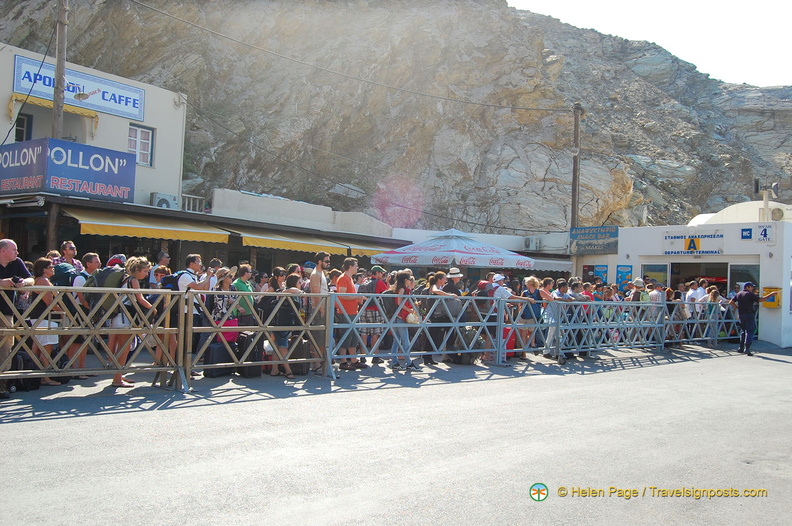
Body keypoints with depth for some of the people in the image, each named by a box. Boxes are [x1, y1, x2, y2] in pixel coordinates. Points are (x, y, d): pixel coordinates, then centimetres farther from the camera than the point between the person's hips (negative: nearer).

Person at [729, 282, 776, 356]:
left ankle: (741, 348, 19)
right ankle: (747, 348, -16)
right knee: (749, 331, -6)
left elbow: (731, 302, 12)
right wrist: (771, 295, -10)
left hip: (741, 315, 6)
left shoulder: (738, 294, 9)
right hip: (749, 315, -6)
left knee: (743, 331, 18)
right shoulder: (750, 294, -10)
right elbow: (761, 300, -15)